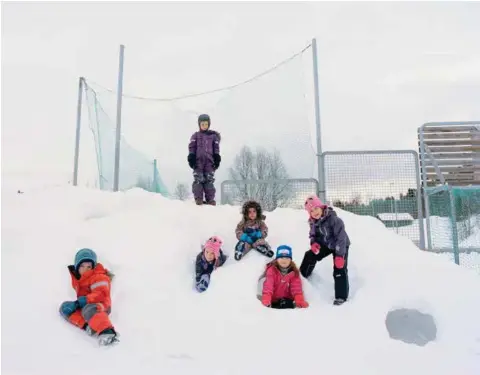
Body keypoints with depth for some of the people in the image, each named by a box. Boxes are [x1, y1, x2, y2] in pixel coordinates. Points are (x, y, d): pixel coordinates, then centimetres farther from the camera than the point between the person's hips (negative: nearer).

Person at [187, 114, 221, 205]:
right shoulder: (196, 135, 11)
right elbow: (192, 147, 5)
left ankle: (210, 198, 1)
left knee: (209, 180, -2)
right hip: (198, 160, -1)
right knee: (198, 180, -6)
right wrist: (191, 157, -5)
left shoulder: (213, 135, 15)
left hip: (209, 161, 1)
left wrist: (217, 159, 5)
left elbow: (216, 148, 14)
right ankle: (198, 198, -3)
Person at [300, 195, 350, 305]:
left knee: (339, 270, -12)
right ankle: (301, 275, 26)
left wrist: (340, 255, -35)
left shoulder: (333, 219, -33)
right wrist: (313, 243, -18)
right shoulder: (313, 222, -10)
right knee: (310, 256, 2)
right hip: (325, 244, 6)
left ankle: (341, 296, -2)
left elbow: (341, 237, -32)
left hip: (340, 246, -6)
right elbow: (313, 235, 7)